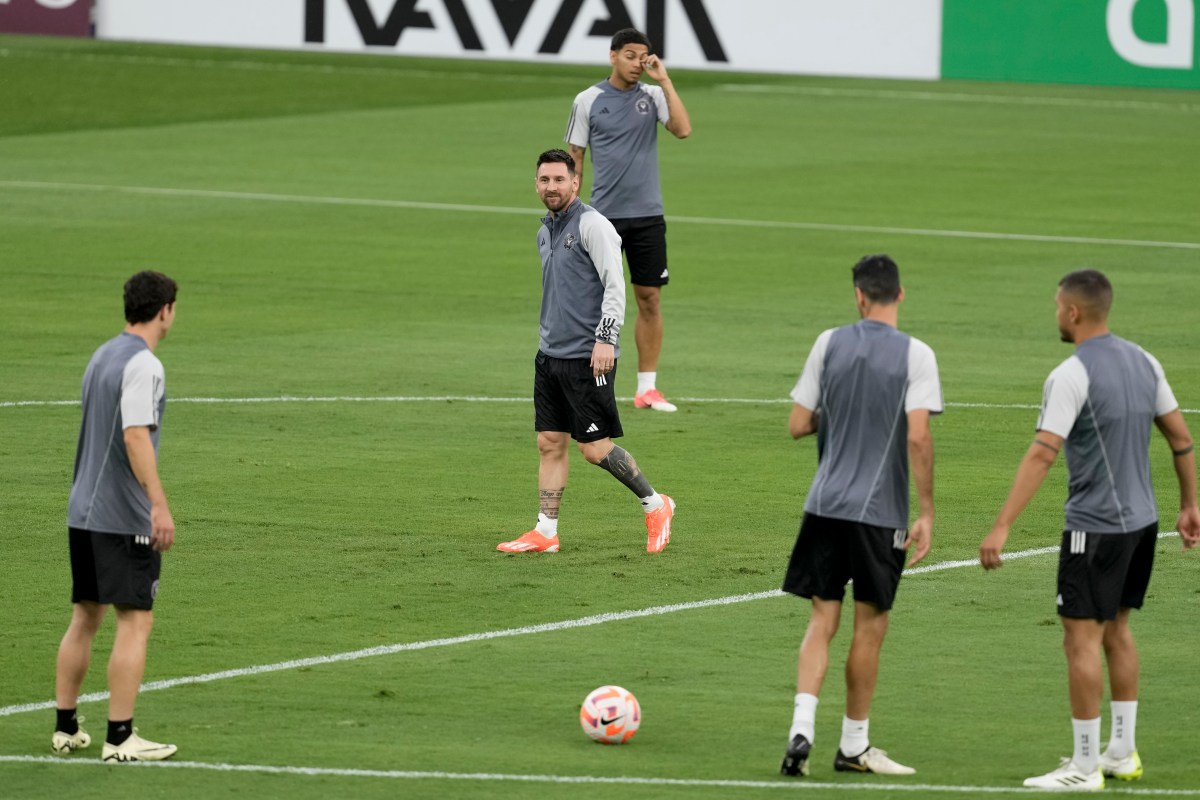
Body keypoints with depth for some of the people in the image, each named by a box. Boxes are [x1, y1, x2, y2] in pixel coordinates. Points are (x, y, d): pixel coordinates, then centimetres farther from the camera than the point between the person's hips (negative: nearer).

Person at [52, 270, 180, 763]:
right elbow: (135, 435, -23)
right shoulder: (142, 365, -14)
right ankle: (120, 739, -6)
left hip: (84, 512, 9)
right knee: (135, 623, -5)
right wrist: (159, 504, -27)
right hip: (124, 516, -9)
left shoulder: (102, 357, 14)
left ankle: (65, 728, 17)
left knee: (85, 618, 14)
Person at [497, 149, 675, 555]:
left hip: (587, 357, -8)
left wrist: (605, 338, -22)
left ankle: (655, 505, 10)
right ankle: (545, 532, 8)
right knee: (550, 443, 5)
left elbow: (614, 284, -15)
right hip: (550, 355, 8)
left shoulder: (591, 225, -10)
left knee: (595, 448, -7)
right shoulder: (545, 232, 16)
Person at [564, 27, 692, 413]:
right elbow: (575, 158, 5)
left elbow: (683, 129, -12)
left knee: (650, 299, 3)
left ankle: (647, 388, 10)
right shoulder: (588, 100, 0)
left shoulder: (653, 95, 4)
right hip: (604, 216, -2)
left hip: (648, 216, 2)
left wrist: (664, 80, -13)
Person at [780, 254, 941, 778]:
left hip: (825, 503, 2)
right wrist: (926, 514, -9)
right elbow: (918, 437, -14)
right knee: (870, 626, 10)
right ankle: (853, 745, 18)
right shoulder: (915, 355, -7)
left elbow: (798, 425, 4)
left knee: (822, 620, 6)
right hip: (881, 511, -2)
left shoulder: (829, 343, 1)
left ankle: (801, 729, -12)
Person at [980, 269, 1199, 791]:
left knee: (1082, 638, -3)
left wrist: (1002, 527, -25)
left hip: (1096, 526, -8)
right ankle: (1122, 752, 22)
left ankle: (1084, 765, -1)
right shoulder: (1142, 362, 7)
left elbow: (1042, 455, -23)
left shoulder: (1072, 376, -16)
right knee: (1116, 631, 18)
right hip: (1141, 519, 8)